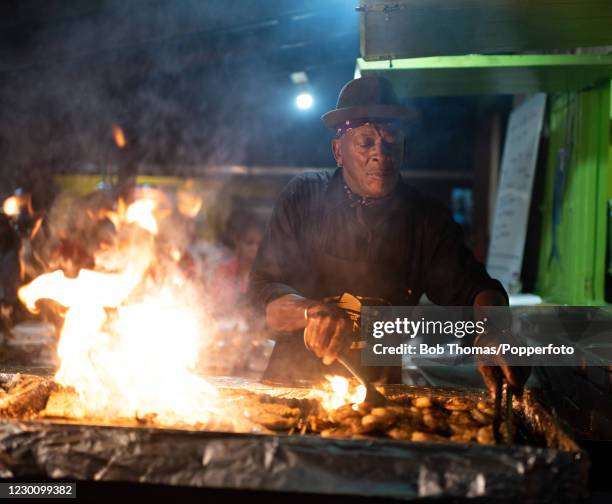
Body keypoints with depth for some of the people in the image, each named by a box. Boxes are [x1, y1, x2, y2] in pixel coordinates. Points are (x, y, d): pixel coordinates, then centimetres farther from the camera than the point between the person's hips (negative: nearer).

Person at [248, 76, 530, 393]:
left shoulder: (428, 220, 3)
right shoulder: (303, 197, 0)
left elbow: (472, 288, -2)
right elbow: (263, 289, -5)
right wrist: (313, 312, -26)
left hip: (379, 390, 1)